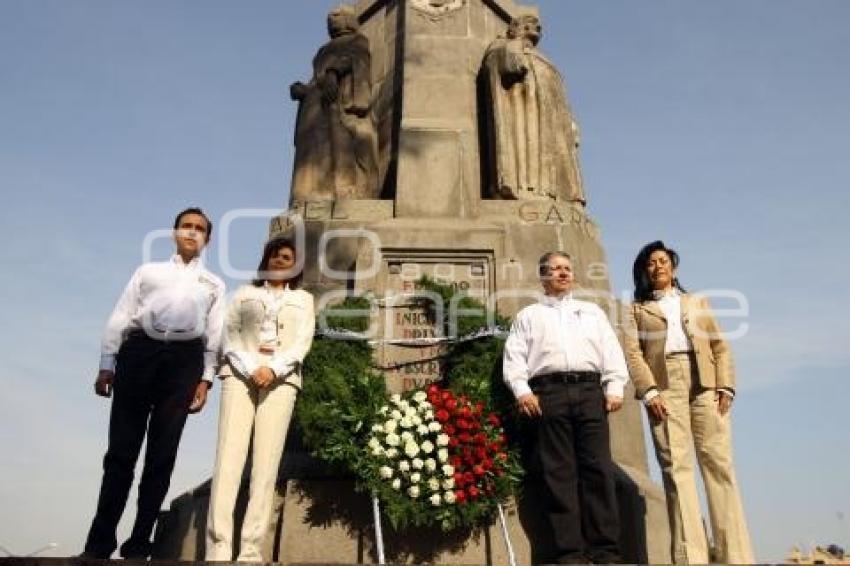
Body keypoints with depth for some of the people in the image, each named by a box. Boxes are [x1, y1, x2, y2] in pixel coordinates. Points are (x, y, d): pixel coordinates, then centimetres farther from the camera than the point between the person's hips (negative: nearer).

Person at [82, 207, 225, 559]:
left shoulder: (213, 285, 21)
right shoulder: (148, 271, 20)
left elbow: (214, 336, 13)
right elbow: (120, 318, 12)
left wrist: (205, 379, 2)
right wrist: (107, 365, 3)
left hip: (184, 360, 0)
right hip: (138, 352, 0)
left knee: (162, 454, -1)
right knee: (121, 449, -2)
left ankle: (139, 543, 5)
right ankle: (99, 541, 3)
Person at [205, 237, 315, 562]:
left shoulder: (303, 299, 21)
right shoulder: (245, 293, 22)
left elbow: (303, 342, 7)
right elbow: (229, 334, 8)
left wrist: (273, 369, -11)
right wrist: (249, 368, -10)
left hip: (281, 378, 0)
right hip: (241, 373, 0)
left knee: (267, 463, -10)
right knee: (229, 456, -14)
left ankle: (251, 551, -13)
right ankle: (218, 549, -18)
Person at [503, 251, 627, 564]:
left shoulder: (592, 311, 25)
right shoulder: (528, 315, 19)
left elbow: (611, 350, 14)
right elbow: (515, 355, 7)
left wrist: (614, 388, 0)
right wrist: (522, 391, -8)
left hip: (589, 389, 2)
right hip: (548, 392, -1)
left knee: (597, 467, -5)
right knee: (559, 472, -4)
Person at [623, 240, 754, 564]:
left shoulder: (697, 302, 26)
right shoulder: (637, 309, 18)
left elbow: (720, 347, 16)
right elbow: (633, 353, 4)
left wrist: (725, 386, 0)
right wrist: (649, 391, -11)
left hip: (705, 385, 2)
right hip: (664, 386, -2)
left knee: (718, 462, -7)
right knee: (676, 467, -10)